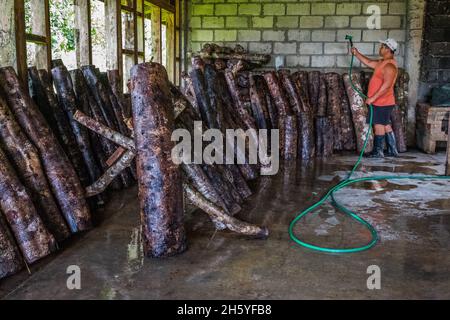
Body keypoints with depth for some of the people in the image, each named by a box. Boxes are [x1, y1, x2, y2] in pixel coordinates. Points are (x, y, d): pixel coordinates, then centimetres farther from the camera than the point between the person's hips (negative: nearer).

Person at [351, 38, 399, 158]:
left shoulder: (390, 65, -19)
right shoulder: (383, 62, 12)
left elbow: (386, 85, -26)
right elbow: (368, 62, 26)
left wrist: (373, 98, -25)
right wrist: (356, 53, 23)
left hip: (382, 102, -10)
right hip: (383, 102, 10)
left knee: (379, 126, -3)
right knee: (386, 126, 14)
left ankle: (378, 152, 4)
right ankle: (393, 151, 20)